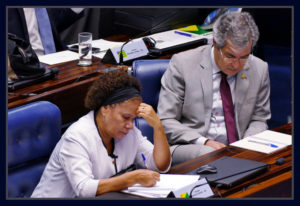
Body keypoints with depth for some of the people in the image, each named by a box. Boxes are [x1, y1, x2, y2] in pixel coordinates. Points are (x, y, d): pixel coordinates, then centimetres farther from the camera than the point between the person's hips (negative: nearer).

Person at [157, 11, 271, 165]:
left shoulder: (259, 69, 7)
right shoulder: (182, 64, -4)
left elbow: (259, 119, 18)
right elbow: (165, 121, -5)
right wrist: (204, 142, -19)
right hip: (191, 148, -3)